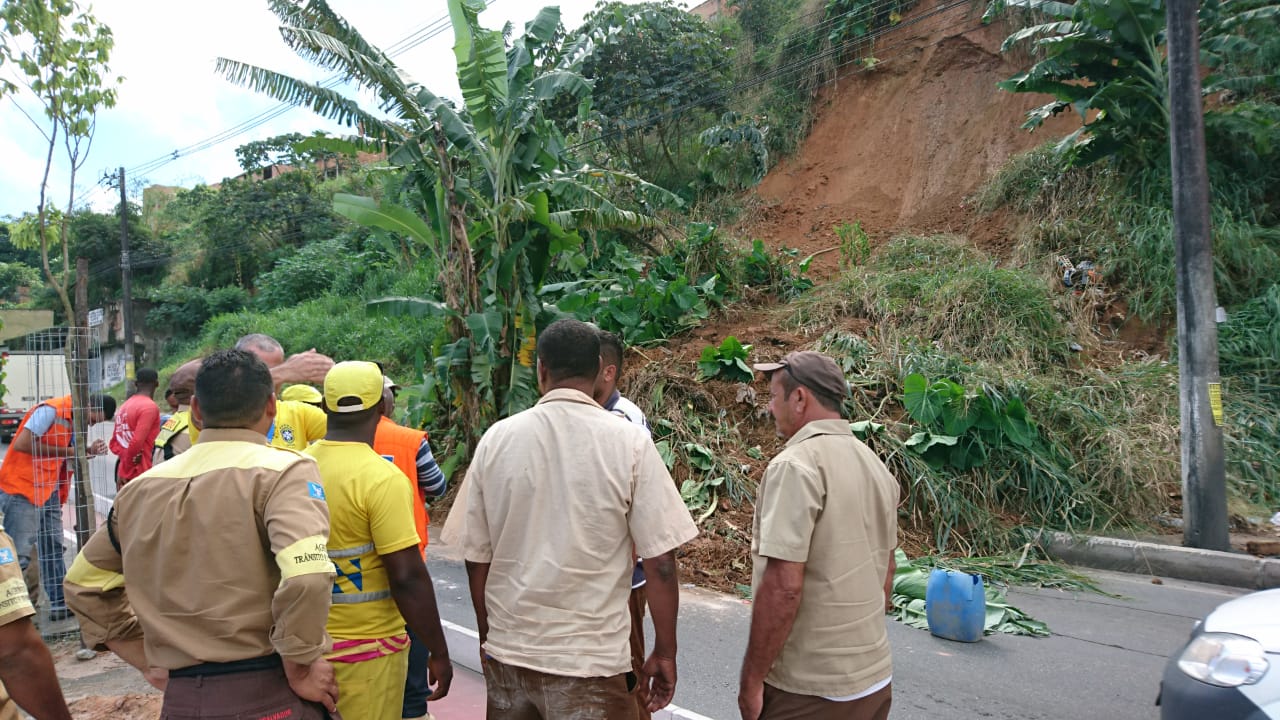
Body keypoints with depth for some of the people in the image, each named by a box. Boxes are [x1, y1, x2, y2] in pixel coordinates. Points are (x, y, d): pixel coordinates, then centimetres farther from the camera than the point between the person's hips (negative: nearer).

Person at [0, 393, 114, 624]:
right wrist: (65, 451, -18)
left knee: (53, 548, 12)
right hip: (22, 489, -9)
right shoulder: (50, 410, -17)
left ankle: (60, 603, 19)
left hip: (49, 491, 9)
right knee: (20, 554, -7)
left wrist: (89, 450, -7)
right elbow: (21, 444, -23)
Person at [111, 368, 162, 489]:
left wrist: (125, 456, 3)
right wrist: (126, 468, -10)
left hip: (124, 475, 9)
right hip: (141, 475, -9)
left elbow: (114, 443, 19)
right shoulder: (150, 407, -13)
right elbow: (137, 442, -22)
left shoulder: (124, 406, 14)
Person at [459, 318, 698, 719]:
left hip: (506, 654, 3)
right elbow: (660, 562, -12)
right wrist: (664, 653, 1)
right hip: (590, 661, -3)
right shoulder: (630, 443, -12)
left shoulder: (496, 439, -5)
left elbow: (476, 558, 1)